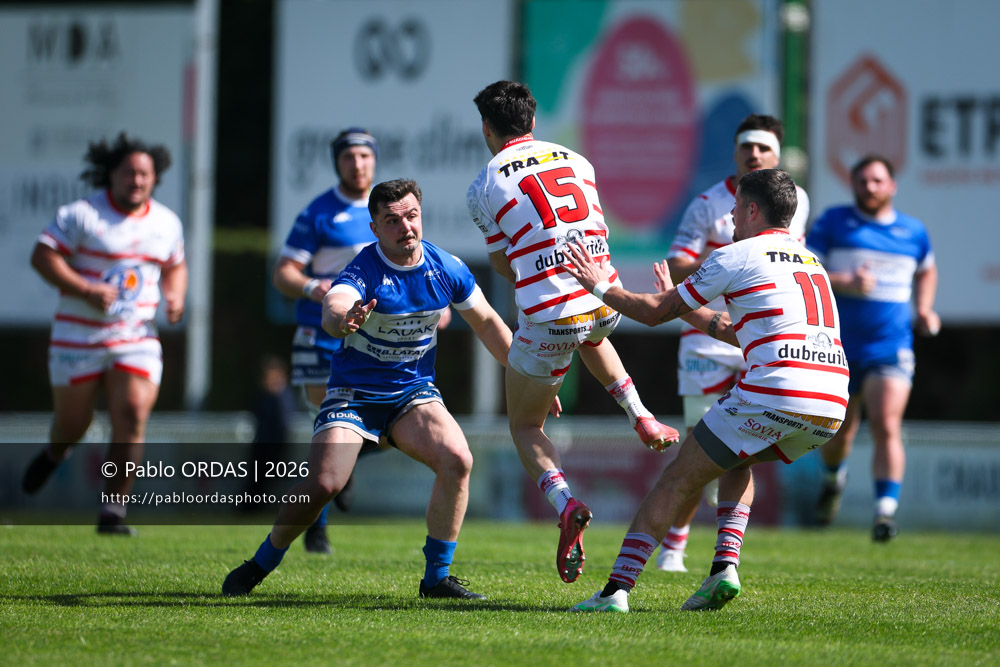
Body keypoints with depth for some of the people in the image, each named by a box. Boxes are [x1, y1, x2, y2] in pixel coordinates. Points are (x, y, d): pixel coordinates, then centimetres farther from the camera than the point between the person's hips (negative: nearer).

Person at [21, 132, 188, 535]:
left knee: (133, 418, -14)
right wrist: (86, 290, -23)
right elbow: (42, 256, -13)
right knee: (72, 423, 7)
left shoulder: (166, 222, 7)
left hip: (137, 339, 3)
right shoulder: (81, 214, -10)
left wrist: (175, 296, 1)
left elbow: (175, 265, 23)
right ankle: (55, 454, 46)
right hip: (79, 339, -3)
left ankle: (112, 510, -8)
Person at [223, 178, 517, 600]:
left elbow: (487, 323, 8)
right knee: (322, 484, -18)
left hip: (414, 390, 3)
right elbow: (332, 311, -43)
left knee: (456, 460, -22)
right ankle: (259, 566, 8)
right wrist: (343, 322, -68)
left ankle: (437, 577, -9)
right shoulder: (363, 271, -21)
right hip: (354, 393, -3)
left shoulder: (445, 268, -7)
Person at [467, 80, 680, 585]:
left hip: (547, 315, -5)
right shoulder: (576, 161, 13)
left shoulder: (485, 186, 1)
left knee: (524, 426, 13)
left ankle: (565, 505, -14)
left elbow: (503, 264, 10)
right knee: (592, 337, 44)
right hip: (604, 299, 5)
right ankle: (643, 420, 29)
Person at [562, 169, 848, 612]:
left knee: (678, 479, 5)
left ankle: (617, 589, -1)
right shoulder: (810, 261, 26)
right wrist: (682, 305, 44)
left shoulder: (736, 256, 3)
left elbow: (654, 312, 10)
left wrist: (601, 288, 25)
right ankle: (725, 567, 14)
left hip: (774, 393, -7)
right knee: (738, 461, 32)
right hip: (831, 407, 7)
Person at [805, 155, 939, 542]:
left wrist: (924, 309, 12)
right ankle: (835, 477, 44)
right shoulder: (833, 223, 1)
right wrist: (845, 282, -21)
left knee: (886, 427, -17)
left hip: (891, 350, 0)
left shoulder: (913, 232, 8)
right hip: (839, 347, 0)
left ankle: (886, 510, -20)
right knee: (838, 433, 10)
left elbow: (926, 271, 29)